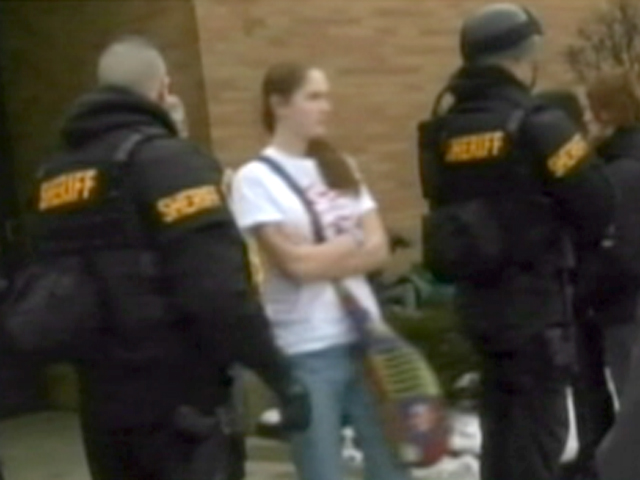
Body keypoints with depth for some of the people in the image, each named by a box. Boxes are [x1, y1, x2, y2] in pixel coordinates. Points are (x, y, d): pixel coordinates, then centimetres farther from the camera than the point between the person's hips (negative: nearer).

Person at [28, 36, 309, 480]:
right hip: (174, 396, -7)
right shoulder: (167, 161, -13)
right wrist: (279, 375, -17)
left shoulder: (55, 176, 10)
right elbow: (216, 287, -22)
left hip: (101, 397, 7)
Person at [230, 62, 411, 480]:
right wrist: (353, 242, -2)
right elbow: (295, 263, -15)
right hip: (306, 351, -5)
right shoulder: (256, 178, -7)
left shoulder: (341, 168, 11)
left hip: (365, 335, 5)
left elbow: (379, 249, 2)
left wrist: (321, 257, -12)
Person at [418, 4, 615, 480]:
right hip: (535, 299, -7)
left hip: (477, 298, 7)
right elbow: (598, 208, -12)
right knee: (538, 424, 2)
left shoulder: (446, 128, 4)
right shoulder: (538, 124, -15)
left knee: (502, 418, 19)